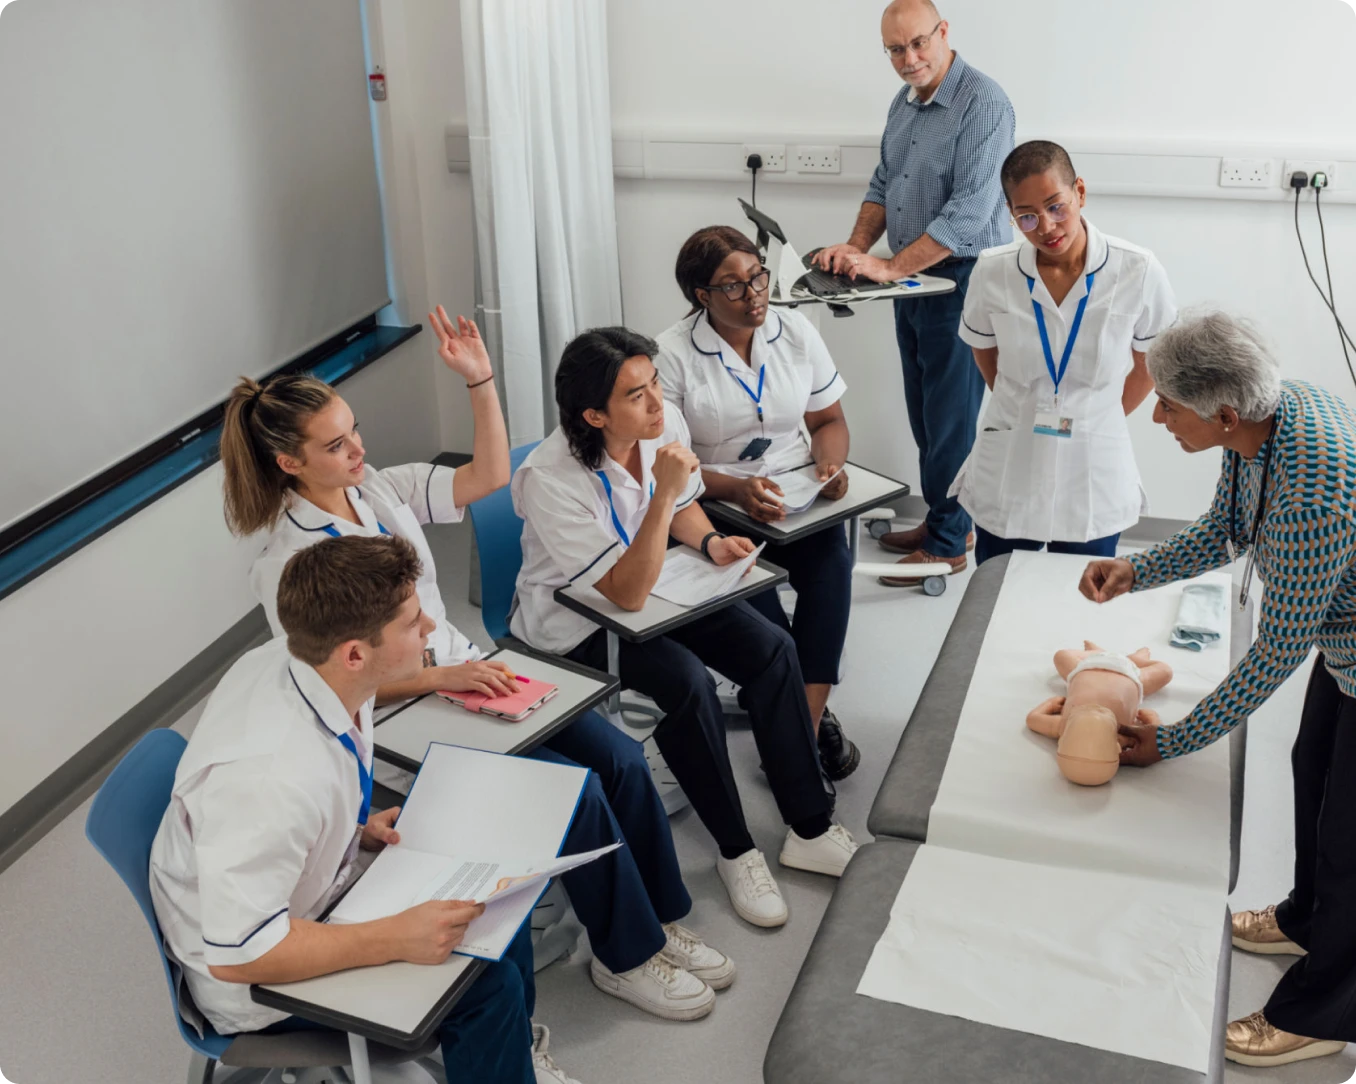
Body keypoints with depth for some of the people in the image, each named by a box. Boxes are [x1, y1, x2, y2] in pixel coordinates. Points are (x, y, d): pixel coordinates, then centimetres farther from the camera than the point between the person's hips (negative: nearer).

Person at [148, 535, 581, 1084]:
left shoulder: (296, 660, -15)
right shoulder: (269, 774, -39)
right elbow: (237, 954, -32)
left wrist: (358, 827, -6)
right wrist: (397, 939, -32)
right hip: (250, 976, -8)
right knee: (487, 982, -15)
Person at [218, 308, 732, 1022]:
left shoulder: (379, 488, 1)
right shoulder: (287, 564, -16)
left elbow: (487, 477, 3)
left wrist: (480, 381, -8)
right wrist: (442, 676, -23)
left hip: (466, 673, 7)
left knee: (621, 757, -9)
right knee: (574, 788, -19)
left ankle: (660, 919, 10)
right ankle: (626, 957, 1)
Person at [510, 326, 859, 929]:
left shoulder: (666, 424, -12)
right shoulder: (551, 479, -31)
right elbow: (627, 594, -32)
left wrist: (710, 541, -11)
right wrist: (663, 492, -39)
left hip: (651, 582, 7)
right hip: (575, 623, -6)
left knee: (772, 648, -11)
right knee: (687, 681, -29)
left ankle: (810, 828, 0)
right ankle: (735, 851, -8)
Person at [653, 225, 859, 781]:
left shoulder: (795, 330, 7)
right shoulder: (672, 354, -6)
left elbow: (829, 421, 14)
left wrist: (830, 462, -11)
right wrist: (738, 489, -27)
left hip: (798, 493, 3)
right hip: (717, 505, -3)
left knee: (832, 562, -29)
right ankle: (815, 716, -18)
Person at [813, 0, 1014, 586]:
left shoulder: (982, 102, -18)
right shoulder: (904, 103, 10)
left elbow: (969, 211, -25)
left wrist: (890, 267, -25)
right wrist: (857, 246, -1)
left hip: (959, 280, -8)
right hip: (912, 279, 8)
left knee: (950, 418, 0)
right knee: (923, 412, 16)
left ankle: (948, 545, 11)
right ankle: (942, 519, 30)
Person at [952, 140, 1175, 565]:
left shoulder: (1138, 273, -13)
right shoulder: (993, 273, -10)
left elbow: (1152, 362, 4)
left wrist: (1097, 418, 9)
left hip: (1093, 474, 0)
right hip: (1007, 478, 1)